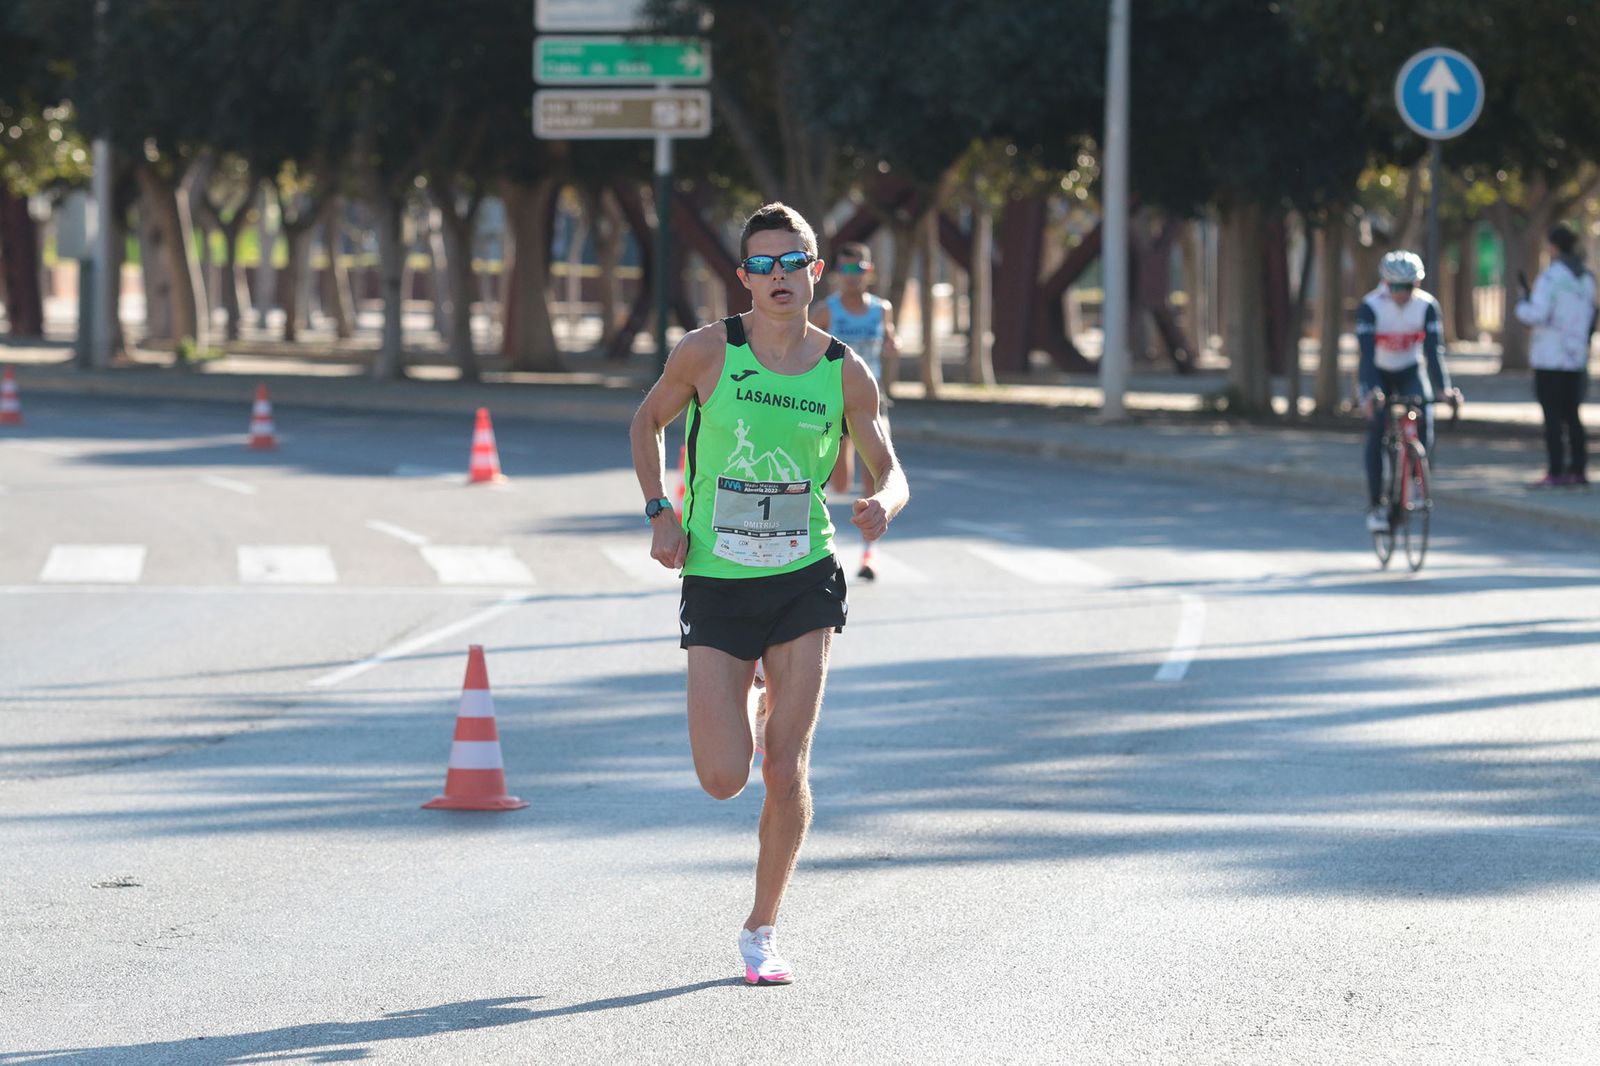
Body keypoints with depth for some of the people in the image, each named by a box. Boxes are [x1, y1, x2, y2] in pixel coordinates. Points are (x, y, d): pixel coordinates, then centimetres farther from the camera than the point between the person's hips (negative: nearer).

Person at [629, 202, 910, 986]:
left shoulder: (845, 373, -2)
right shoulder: (707, 352, -6)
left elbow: (889, 468, 7)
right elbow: (647, 422, 10)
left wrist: (884, 504, -17)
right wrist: (659, 513, -4)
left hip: (803, 583, 1)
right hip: (716, 584, -1)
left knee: (787, 772, -7)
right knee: (723, 778, -5)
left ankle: (761, 929, 11)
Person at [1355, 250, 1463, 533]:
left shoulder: (1427, 306, -20)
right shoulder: (1370, 307, -26)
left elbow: (1434, 350, -25)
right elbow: (1367, 353, -33)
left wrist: (1444, 388, -40)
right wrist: (1371, 391, -48)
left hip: (1410, 371, 2)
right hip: (1378, 374, -2)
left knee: (1424, 413, -26)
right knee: (1376, 430, -17)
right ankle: (1374, 506, -10)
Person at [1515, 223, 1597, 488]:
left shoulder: (1550, 276, -14)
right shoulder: (1586, 278, 9)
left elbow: (1537, 314, -19)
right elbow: (1589, 317, 14)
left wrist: (1522, 304, 0)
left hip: (1550, 357, -7)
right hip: (1576, 356, 7)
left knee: (1552, 416, -4)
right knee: (1571, 415, 13)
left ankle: (1555, 472, -6)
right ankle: (1578, 469, 12)